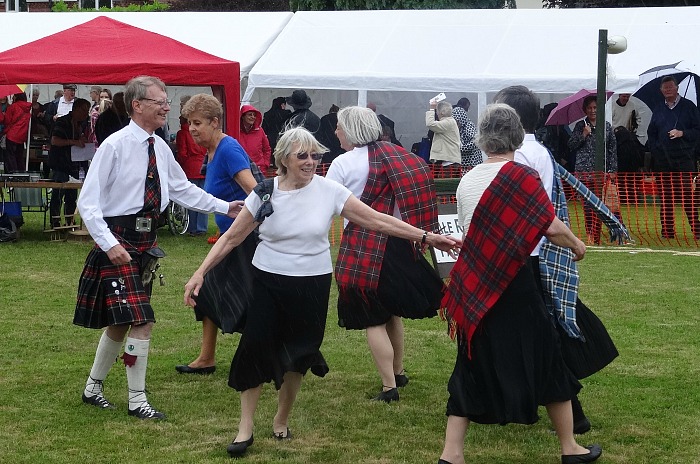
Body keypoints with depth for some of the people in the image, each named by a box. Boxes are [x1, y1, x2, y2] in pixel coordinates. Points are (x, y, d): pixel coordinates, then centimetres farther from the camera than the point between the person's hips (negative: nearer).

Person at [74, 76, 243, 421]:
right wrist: (109, 244, -24)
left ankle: (93, 388, 31)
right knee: (141, 321, -11)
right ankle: (137, 401, 1)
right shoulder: (115, 146, -15)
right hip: (118, 241, -8)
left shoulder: (160, 148, 6)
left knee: (120, 322, 16)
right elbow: (88, 202, -16)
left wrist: (224, 208, 11)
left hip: (145, 242, 8)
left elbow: (182, 188, 18)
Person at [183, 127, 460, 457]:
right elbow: (231, 238, -2)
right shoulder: (264, 194, -8)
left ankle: (281, 421, 30)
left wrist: (427, 237, -9)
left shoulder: (329, 191, -9)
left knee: (297, 355, 9)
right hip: (268, 284, -1)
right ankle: (245, 428, 7)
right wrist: (200, 273, -9)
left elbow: (378, 220, -6)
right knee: (255, 349, -6)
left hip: (312, 286, 1)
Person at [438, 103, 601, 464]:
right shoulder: (521, 176, -11)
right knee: (545, 359, 9)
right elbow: (552, 227, -15)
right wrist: (576, 245, 5)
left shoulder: (467, 181, 7)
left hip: (473, 284, 5)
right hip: (513, 285, -5)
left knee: (474, 364, 12)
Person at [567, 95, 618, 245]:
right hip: (584, 170, -1)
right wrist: (583, 135, -11)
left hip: (601, 170, 1)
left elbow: (613, 148, 12)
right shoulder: (580, 126, 9)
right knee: (587, 203, -6)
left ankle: (596, 236, -3)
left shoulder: (607, 126, 11)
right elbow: (571, 145, 3)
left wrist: (613, 169, 6)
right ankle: (589, 234, -2)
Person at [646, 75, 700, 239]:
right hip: (663, 160, 4)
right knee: (666, 196, 3)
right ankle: (667, 229, 7)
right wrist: (655, 150, 8)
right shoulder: (658, 110, 17)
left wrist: (682, 133, -12)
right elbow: (651, 133, 23)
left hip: (684, 158, -4)